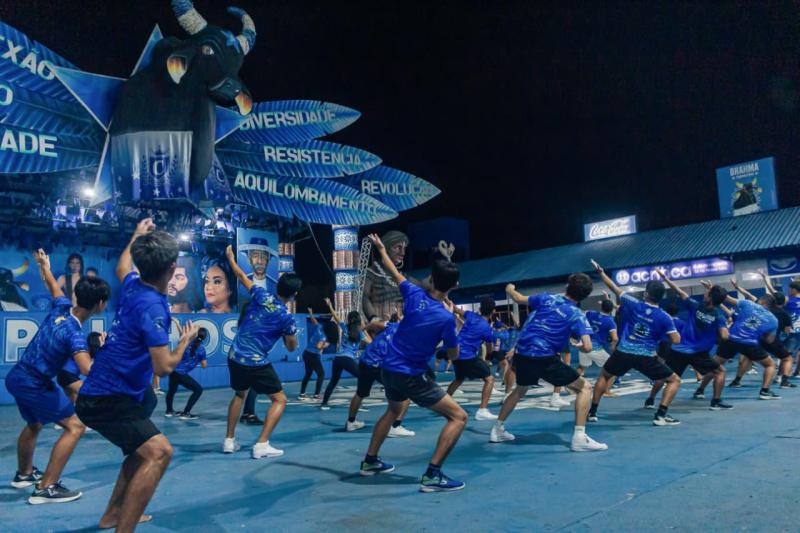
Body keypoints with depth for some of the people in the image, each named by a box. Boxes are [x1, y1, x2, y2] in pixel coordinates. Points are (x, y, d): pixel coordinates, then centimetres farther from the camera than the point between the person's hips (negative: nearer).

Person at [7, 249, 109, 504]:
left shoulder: (62, 306, -7)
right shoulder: (74, 334, -29)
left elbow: (53, 286, 16)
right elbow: (90, 371, -44)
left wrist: (44, 265, 34)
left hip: (17, 377, 9)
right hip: (35, 384, -9)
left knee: (34, 424, 30)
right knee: (75, 425, -12)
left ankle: (24, 474, 51)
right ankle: (46, 488, -10)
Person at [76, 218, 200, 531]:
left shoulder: (132, 286, 0)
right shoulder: (151, 306, -26)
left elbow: (122, 266, 27)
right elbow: (164, 367, -27)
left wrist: (137, 236, 40)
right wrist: (186, 340, -9)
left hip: (103, 392, 10)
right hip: (107, 401, -10)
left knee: (143, 449, 26)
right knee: (158, 451, -23)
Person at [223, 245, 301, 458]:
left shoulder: (261, 296, -3)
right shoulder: (287, 318, -11)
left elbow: (242, 277, 12)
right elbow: (292, 348, 1)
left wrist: (231, 258, 28)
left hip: (235, 357, 6)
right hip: (257, 363, -5)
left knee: (239, 395, 28)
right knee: (280, 400, 8)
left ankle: (229, 441, 28)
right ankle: (262, 445, -2)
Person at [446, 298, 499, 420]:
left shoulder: (471, 315, 4)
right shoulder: (487, 328, -10)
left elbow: (456, 309, 19)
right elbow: (489, 350, 4)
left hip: (457, 354, 7)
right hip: (468, 357, -7)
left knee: (459, 379, 30)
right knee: (489, 379, -2)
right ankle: (482, 411, -14)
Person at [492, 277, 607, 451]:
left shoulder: (547, 298, 8)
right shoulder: (577, 315, -2)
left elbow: (518, 298, 22)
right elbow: (587, 347, -13)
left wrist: (509, 289, 44)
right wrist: (578, 345, 11)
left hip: (522, 354, 5)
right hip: (545, 359, -5)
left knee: (520, 390, 31)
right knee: (584, 388, 7)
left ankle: (497, 430, 35)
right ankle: (579, 438, -4)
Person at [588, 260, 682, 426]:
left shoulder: (633, 304, -2)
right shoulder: (665, 317, -4)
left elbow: (614, 287, 7)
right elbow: (676, 340, -3)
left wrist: (600, 270, 20)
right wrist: (672, 326, 17)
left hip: (623, 353, 2)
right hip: (646, 358, -2)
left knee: (604, 376, 26)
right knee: (674, 380, 15)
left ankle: (592, 412, 23)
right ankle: (660, 415, 0)